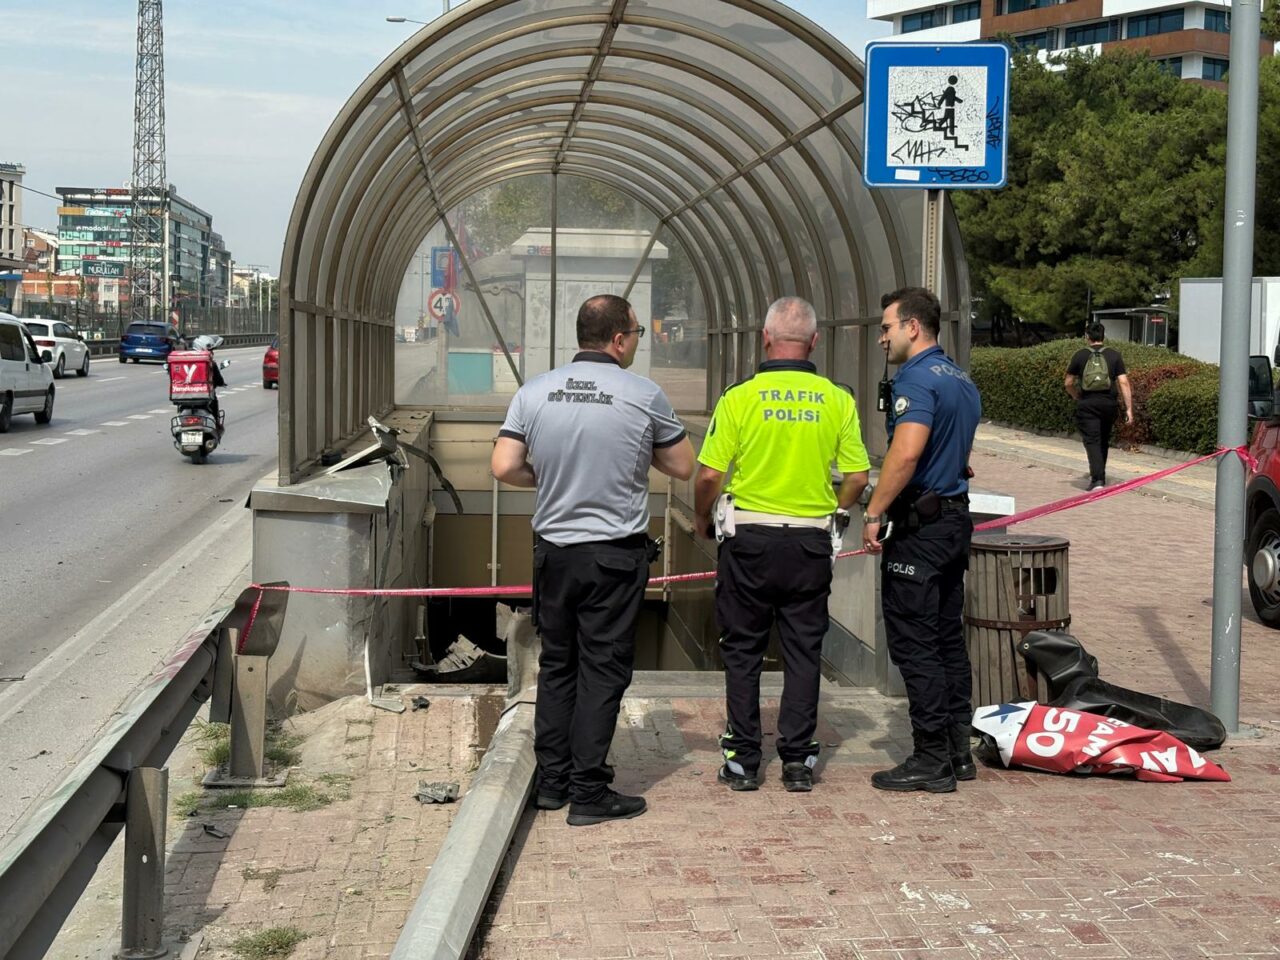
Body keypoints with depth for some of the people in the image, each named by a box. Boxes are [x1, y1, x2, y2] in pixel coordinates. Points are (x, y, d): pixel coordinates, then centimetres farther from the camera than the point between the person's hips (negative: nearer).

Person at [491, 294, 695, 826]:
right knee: (602, 671, 2)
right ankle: (587, 792, 4)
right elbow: (683, 468, 1)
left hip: (553, 549, 4)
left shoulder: (534, 391, 0)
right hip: (615, 553, -4)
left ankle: (551, 782, 20)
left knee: (556, 664, 14)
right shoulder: (644, 395, -8)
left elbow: (504, 467, -4)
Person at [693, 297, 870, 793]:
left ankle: (743, 760, 12)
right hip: (811, 544, 2)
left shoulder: (739, 397, -8)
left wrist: (703, 520, 10)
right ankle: (798, 760, 12)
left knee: (742, 650, 9)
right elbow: (857, 477, 0)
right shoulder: (837, 400, -2)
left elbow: (709, 476, -9)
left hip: (749, 538, -1)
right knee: (803, 651, 10)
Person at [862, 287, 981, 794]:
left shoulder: (917, 378, -16)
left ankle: (931, 760, 0)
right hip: (955, 518, 10)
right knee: (948, 638, 14)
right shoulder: (963, 381, 15)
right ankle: (958, 751, 20)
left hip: (919, 525, -10)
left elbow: (907, 452, -28)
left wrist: (874, 513, -22)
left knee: (914, 643, -4)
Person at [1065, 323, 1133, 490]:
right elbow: (1124, 383, -5)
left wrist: (1076, 397, 24)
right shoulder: (1114, 356, 1)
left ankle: (1097, 479, -18)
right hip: (1108, 403, 2)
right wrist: (1129, 409, -4)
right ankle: (1099, 475, 33)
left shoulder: (1080, 356, 0)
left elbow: (1068, 383, 5)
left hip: (1087, 404, -2)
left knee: (1092, 441, -4)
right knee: (1104, 441, 19)